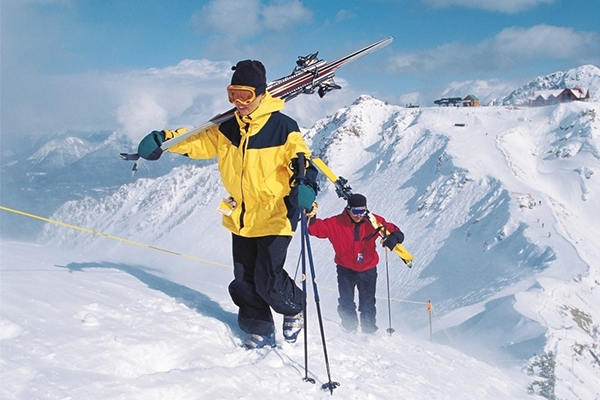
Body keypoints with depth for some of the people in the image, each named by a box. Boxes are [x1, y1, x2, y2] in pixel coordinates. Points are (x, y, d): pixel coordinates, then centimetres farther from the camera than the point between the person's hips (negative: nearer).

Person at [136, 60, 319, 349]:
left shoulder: (283, 127, -12)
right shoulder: (228, 129, 5)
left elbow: (301, 158, -17)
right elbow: (199, 141, 14)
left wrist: (305, 184, -38)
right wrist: (163, 139, 0)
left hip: (274, 219, -6)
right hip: (240, 219, 6)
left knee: (268, 282, -6)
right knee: (245, 282, 10)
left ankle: (294, 310, 26)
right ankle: (260, 331, 28)